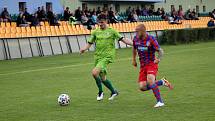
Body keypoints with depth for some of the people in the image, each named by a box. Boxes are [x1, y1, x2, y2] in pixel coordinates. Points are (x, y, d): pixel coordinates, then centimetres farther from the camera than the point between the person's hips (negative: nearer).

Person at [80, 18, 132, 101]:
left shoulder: (111, 31, 0)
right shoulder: (95, 32, 9)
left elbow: (122, 39, -1)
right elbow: (90, 43, 11)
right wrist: (84, 49, -9)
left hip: (106, 57, -5)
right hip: (97, 56, 5)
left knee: (94, 72, -24)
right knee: (102, 78, 10)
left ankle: (100, 92, -4)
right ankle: (113, 92, 33)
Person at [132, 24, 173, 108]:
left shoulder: (151, 39, -14)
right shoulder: (136, 39, 1)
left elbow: (161, 51, -14)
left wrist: (158, 59, -33)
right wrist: (134, 60, 19)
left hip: (152, 64, -6)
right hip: (143, 65, 6)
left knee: (150, 81, -31)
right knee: (142, 87, -6)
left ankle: (160, 102, -20)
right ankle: (162, 82, 16)